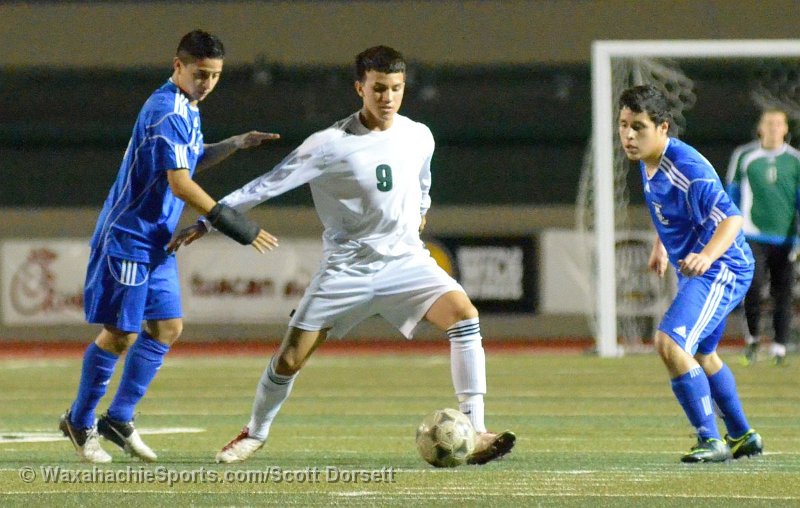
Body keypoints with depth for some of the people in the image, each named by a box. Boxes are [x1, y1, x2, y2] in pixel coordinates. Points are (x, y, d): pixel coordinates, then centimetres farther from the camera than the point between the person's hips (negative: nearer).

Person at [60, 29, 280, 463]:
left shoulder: (185, 109, 10)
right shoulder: (166, 113, -20)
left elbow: (194, 160, 29)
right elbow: (180, 184, -27)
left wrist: (236, 144, 13)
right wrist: (232, 224, -26)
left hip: (157, 240, 9)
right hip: (128, 236, -9)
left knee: (167, 327, 7)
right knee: (120, 334, -4)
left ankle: (119, 419, 14)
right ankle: (79, 422, 11)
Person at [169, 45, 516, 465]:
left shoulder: (419, 137, -1)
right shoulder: (330, 145, -14)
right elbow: (270, 183, -9)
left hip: (405, 258, 2)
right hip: (346, 268, -2)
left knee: (464, 314, -24)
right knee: (290, 358, -2)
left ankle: (475, 435, -23)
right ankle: (255, 433, 28)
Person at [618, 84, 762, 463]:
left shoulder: (688, 168, -27)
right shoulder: (649, 163, 1)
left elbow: (731, 218, -37)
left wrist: (707, 256, -53)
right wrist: (660, 247, 29)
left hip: (720, 270, -11)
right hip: (697, 273, 11)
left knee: (671, 343, -26)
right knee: (700, 355, 26)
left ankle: (711, 442, -19)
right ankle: (742, 437, 44)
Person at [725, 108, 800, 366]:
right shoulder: (744, 157, 5)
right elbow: (732, 196, 13)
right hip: (753, 236, -1)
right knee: (753, 286, -16)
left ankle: (779, 348, 11)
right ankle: (752, 337, 5)